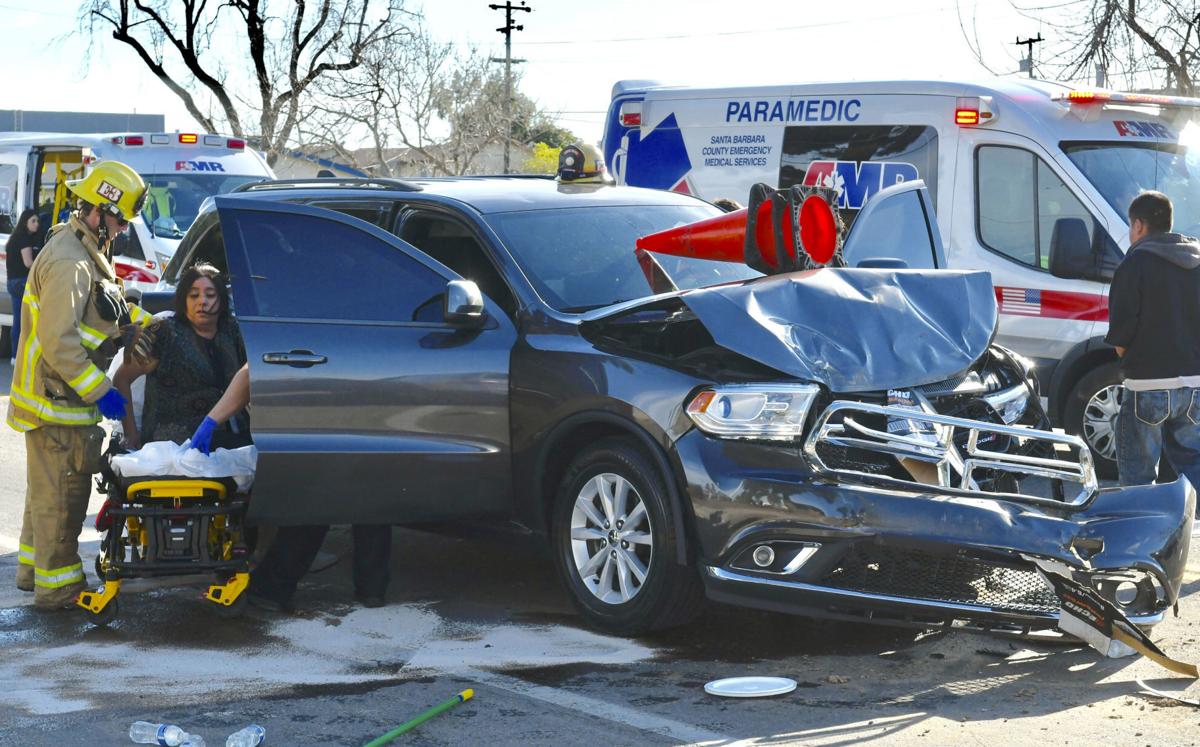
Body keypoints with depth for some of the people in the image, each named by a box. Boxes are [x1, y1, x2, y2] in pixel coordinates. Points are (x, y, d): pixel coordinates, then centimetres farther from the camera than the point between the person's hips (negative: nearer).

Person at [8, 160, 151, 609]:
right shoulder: (68, 262, -23)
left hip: (56, 396, 11)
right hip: (57, 400, -11)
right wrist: (100, 391, -25)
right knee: (61, 495, -3)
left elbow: (111, 306, 26)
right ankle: (56, 586, 5)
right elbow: (58, 342, -27)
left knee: (47, 489, 22)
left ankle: (34, 567, 35)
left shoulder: (86, 252, 11)